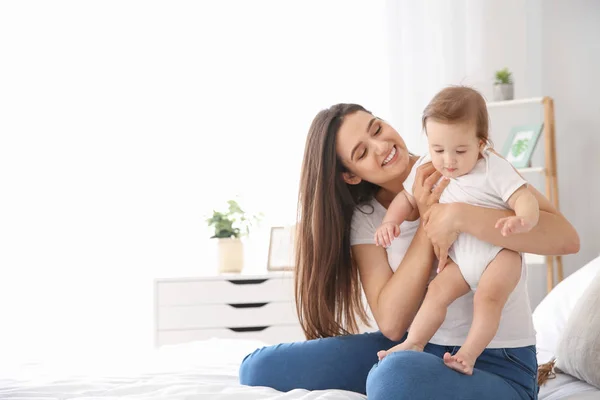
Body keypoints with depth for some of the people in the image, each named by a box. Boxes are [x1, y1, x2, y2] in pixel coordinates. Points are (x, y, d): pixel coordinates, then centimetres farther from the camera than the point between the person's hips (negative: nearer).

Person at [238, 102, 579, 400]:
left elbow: (567, 238, -18)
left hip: (495, 362, -4)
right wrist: (427, 222, -17)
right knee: (260, 368, -8)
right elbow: (392, 324, -11)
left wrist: (459, 216, -27)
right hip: (413, 347, 5)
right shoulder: (364, 218, 2)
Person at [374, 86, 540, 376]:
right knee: (439, 290, -12)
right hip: (460, 256, 5)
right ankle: (414, 344, -5)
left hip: (500, 252, -5)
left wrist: (522, 220, -46)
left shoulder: (494, 170, -17)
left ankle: (469, 354, -21)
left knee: (488, 295, -24)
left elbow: (525, 199, -23)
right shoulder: (426, 168, -2)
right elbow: (406, 197, 11)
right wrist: (390, 221, -7)